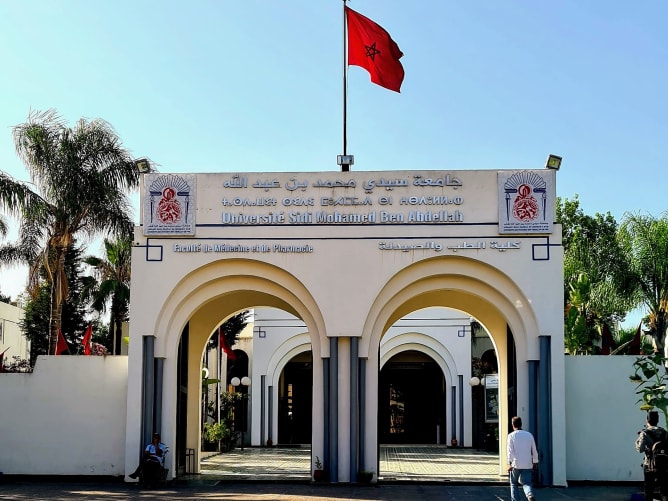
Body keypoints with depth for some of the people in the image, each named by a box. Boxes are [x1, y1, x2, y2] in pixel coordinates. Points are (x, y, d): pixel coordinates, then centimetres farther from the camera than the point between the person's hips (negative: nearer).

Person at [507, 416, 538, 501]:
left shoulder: (511, 436, -3)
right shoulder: (529, 435, 9)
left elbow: (510, 451, -11)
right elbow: (534, 450, 14)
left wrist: (510, 463, -13)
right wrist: (535, 462, 23)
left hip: (516, 464, -2)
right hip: (527, 465, 2)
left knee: (514, 484, 13)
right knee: (527, 483, 1)